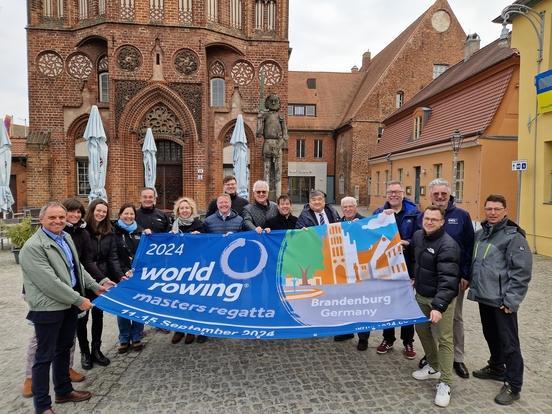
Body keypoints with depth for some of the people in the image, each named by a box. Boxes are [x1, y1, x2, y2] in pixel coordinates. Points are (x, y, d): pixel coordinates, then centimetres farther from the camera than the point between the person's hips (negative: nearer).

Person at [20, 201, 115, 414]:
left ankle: (64, 391, 36)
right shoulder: (33, 247, -19)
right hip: (48, 308, -8)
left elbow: (78, 266, 19)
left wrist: (95, 286, 15)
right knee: (44, 356, 4)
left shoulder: (66, 237, 8)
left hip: (68, 304, 8)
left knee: (64, 349, 20)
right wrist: (79, 300, -19)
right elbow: (50, 282, -24)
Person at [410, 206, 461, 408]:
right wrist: (414, 277, 16)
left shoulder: (448, 245, -24)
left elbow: (447, 279, -30)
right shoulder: (418, 236, 0)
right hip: (421, 295, 8)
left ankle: (445, 384, 12)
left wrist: (439, 306, -36)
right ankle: (433, 367, 39)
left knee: (444, 339, -1)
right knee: (422, 329, 19)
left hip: (441, 298, -8)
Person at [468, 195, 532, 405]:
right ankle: (496, 368, 40)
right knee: (491, 335, 21)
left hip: (502, 301, -7)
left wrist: (511, 300, -16)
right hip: (483, 296, 7)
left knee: (508, 342, 3)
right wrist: (472, 283, 13)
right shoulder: (480, 233, 9)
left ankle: (513, 385, 16)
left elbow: (522, 271, -14)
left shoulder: (514, 236, -12)